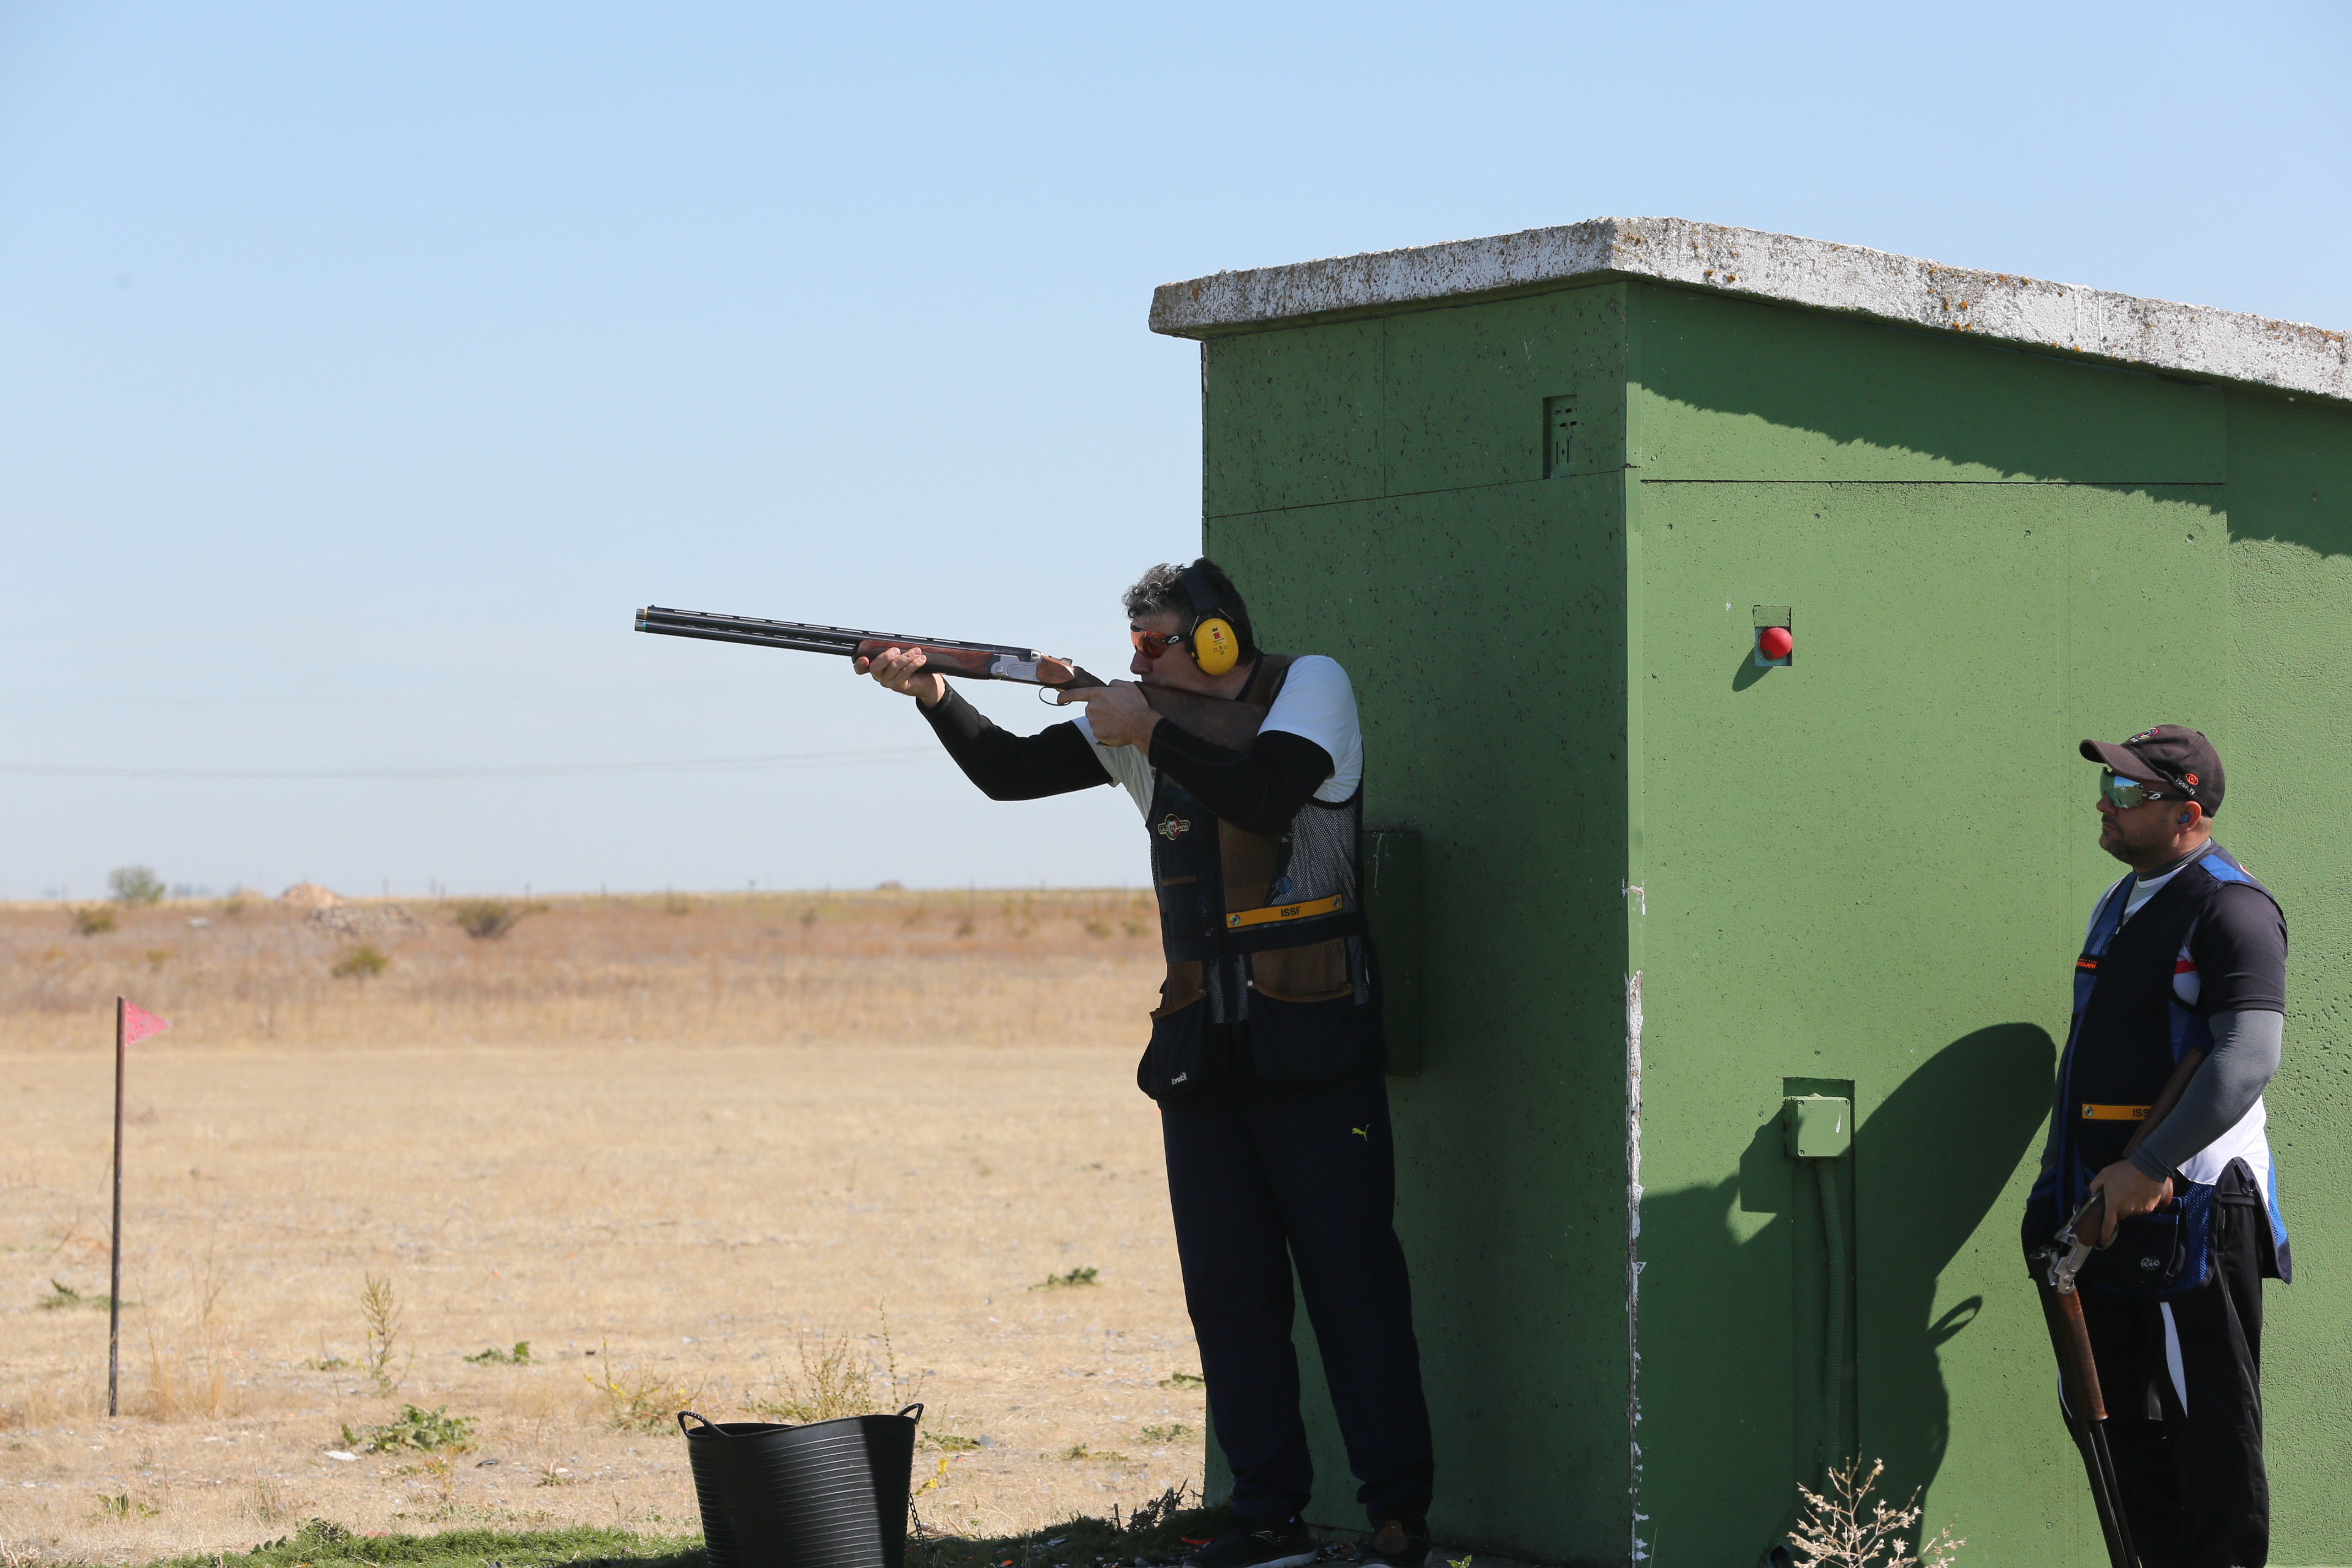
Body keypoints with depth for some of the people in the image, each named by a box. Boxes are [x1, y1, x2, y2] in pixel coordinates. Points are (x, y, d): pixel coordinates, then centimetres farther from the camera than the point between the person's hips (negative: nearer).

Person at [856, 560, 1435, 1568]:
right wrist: (933, 695, -8)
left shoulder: (1310, 686, -3)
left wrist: (1151, 732, -17)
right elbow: (1011, 773, 7)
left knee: (1352, 1275, -5)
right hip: (1202, 1050, 6)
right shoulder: (1143, 713, 11)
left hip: (1312, 1041, -6)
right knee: (1228, 1286, 4)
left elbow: (1268, 793, -20)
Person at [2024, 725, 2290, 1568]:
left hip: (2191, 1207, -10)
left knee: (2209, 1420, -5)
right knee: (2120, 1409, 11)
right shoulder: (2119, 908, 18)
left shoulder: (2231, 909, -12)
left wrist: (2147, 1167, -28)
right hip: (2108, 1210, 10)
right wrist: (2057, 1184, 22)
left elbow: (2248, 1060, -24)